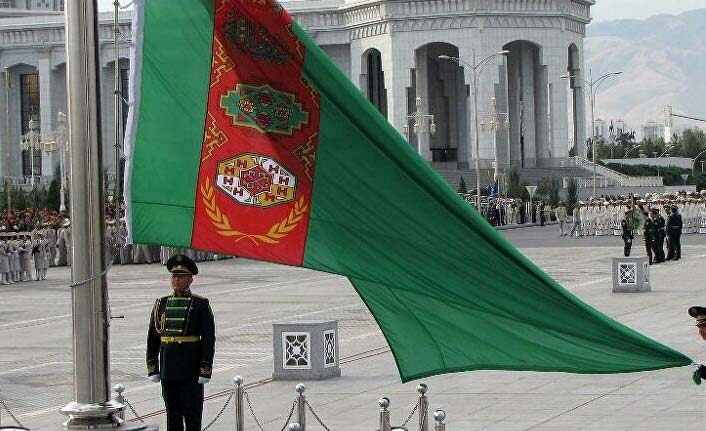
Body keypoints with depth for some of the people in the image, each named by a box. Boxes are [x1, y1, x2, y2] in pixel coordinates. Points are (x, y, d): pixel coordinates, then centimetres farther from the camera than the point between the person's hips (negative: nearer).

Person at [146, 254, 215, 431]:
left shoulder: (201, 305, -2)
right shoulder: (162, 304, 9)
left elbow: (209, 340, -6)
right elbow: (152, 339, 12)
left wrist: (205, 371, -11)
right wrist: (152, 369, 6)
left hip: (191, 371, -4)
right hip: (168, 371, 4)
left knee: (192, 414, -1)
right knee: (172, 414, 9)